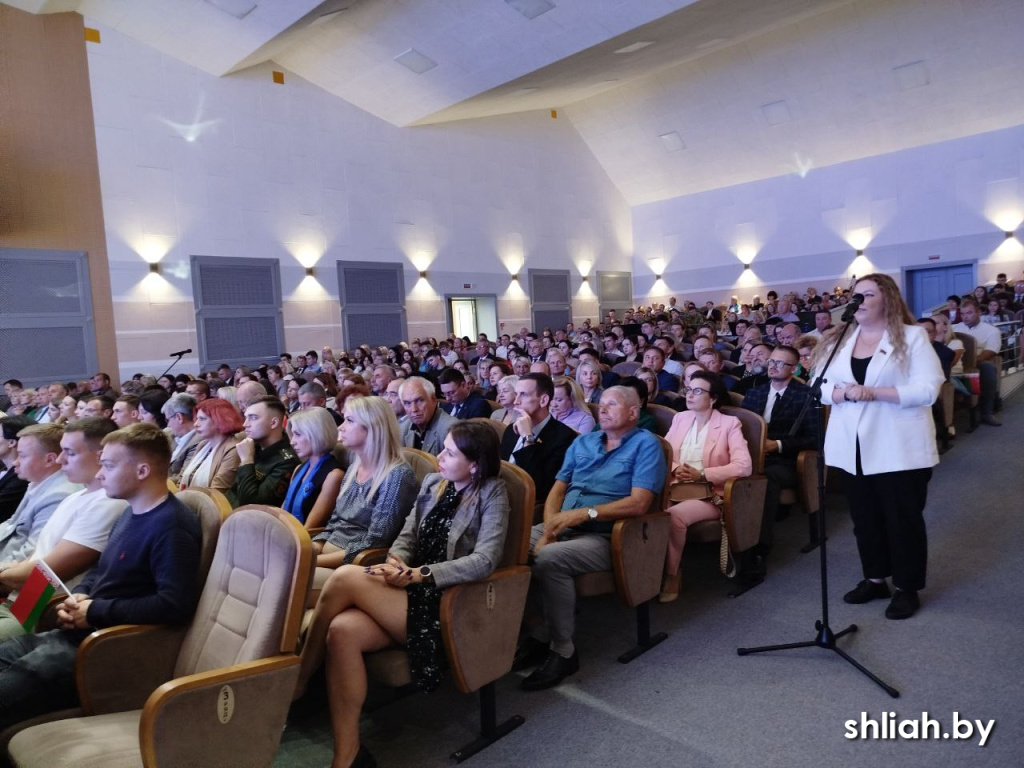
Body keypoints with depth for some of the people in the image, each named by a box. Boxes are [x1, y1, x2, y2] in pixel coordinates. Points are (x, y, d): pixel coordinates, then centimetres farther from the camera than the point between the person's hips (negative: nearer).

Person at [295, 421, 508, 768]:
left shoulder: (492, 494, -6)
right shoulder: (432, 483, 14)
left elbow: (484, 561, -17)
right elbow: (406, 537, 11)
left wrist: (418, 574, -20)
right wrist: (396, 562, -12)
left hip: (445, 605, -6)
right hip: (413, 592, 6)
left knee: (346, 576, -23)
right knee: (342, 631, -25)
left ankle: (298, 679, -2)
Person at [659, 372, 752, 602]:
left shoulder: (729, 424, 1)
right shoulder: (680, 418, 17)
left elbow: (744, 465, -12)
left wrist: (702, 475, -18)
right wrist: (675, 469, -9)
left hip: (709, 495, -4)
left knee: (673, 515, -34)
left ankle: (671, 574, -13)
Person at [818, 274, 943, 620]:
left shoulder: (912, 336, -4)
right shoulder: (839, 340, 9)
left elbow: (927, 389, -14)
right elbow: (821, 387, 4)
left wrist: (873, 392, -22)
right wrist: (845, 392, -17)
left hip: (899, 448, -4)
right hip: (854, 447, 5)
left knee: (903, 518, 6)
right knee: (864, 516, 13)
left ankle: (907, 587, 21)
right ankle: (875, 578, 29)